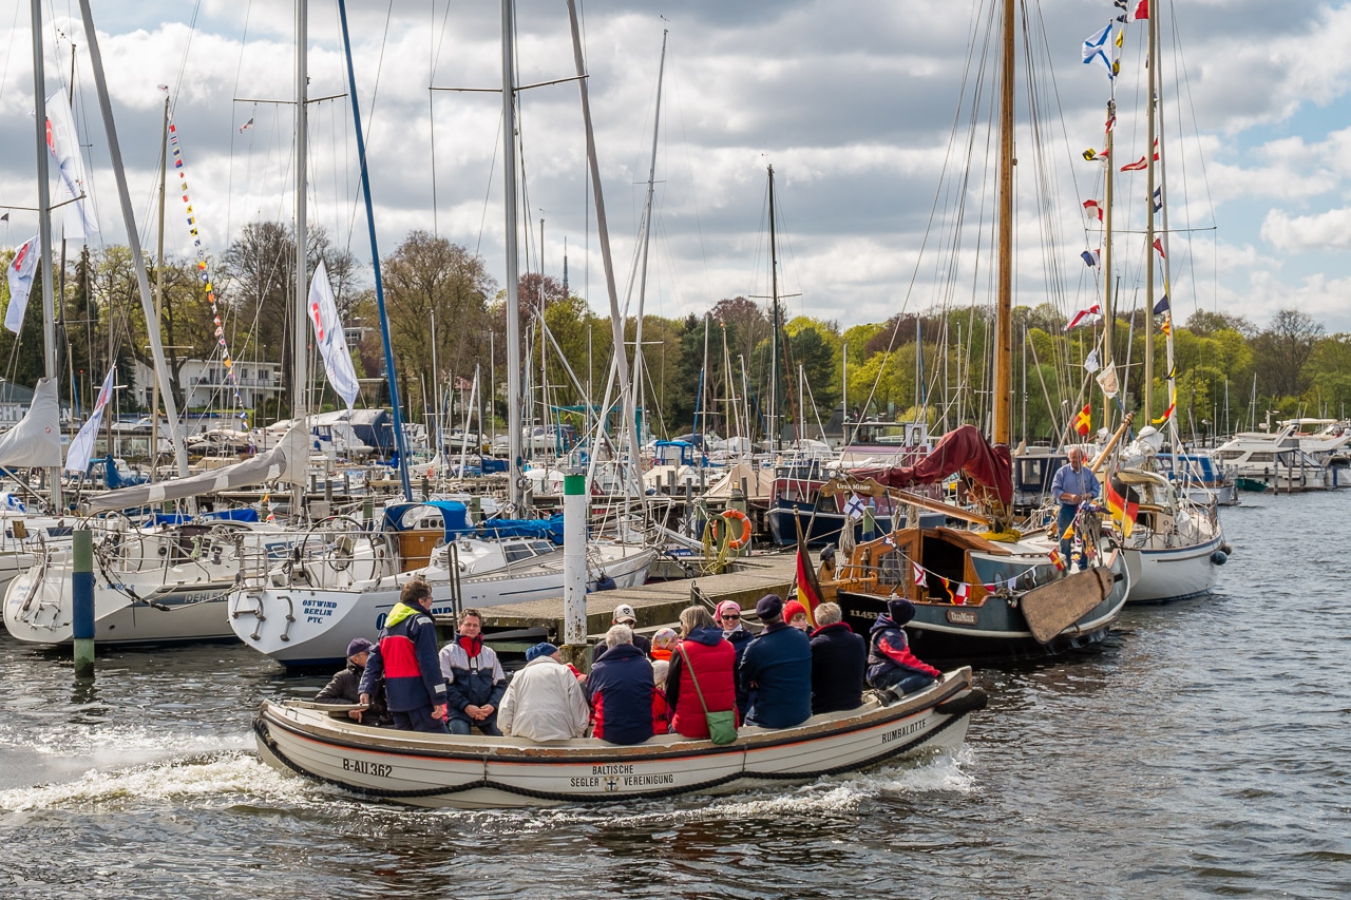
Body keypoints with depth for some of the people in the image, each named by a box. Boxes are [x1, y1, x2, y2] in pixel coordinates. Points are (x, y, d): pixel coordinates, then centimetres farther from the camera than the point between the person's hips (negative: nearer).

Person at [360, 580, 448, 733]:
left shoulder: (389, 625, 17)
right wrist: (439, 698, -16)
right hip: (418, 697, -8)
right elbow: (429, 663, -15)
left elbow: (375, 659, 11)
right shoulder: (422, 622, -8)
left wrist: (366, 689, 5)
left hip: (395, 698, 8)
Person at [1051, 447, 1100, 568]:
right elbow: (1055, 490, -5)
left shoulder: (1088, 473, 8)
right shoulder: (1062, 472, 0)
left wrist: (1088, 495, -15)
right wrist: (1070, 496, -19)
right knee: (1065, 540, 1)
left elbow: (1095, 490, 7)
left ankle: (1083, 567, 14)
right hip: (1067, 509, -2)